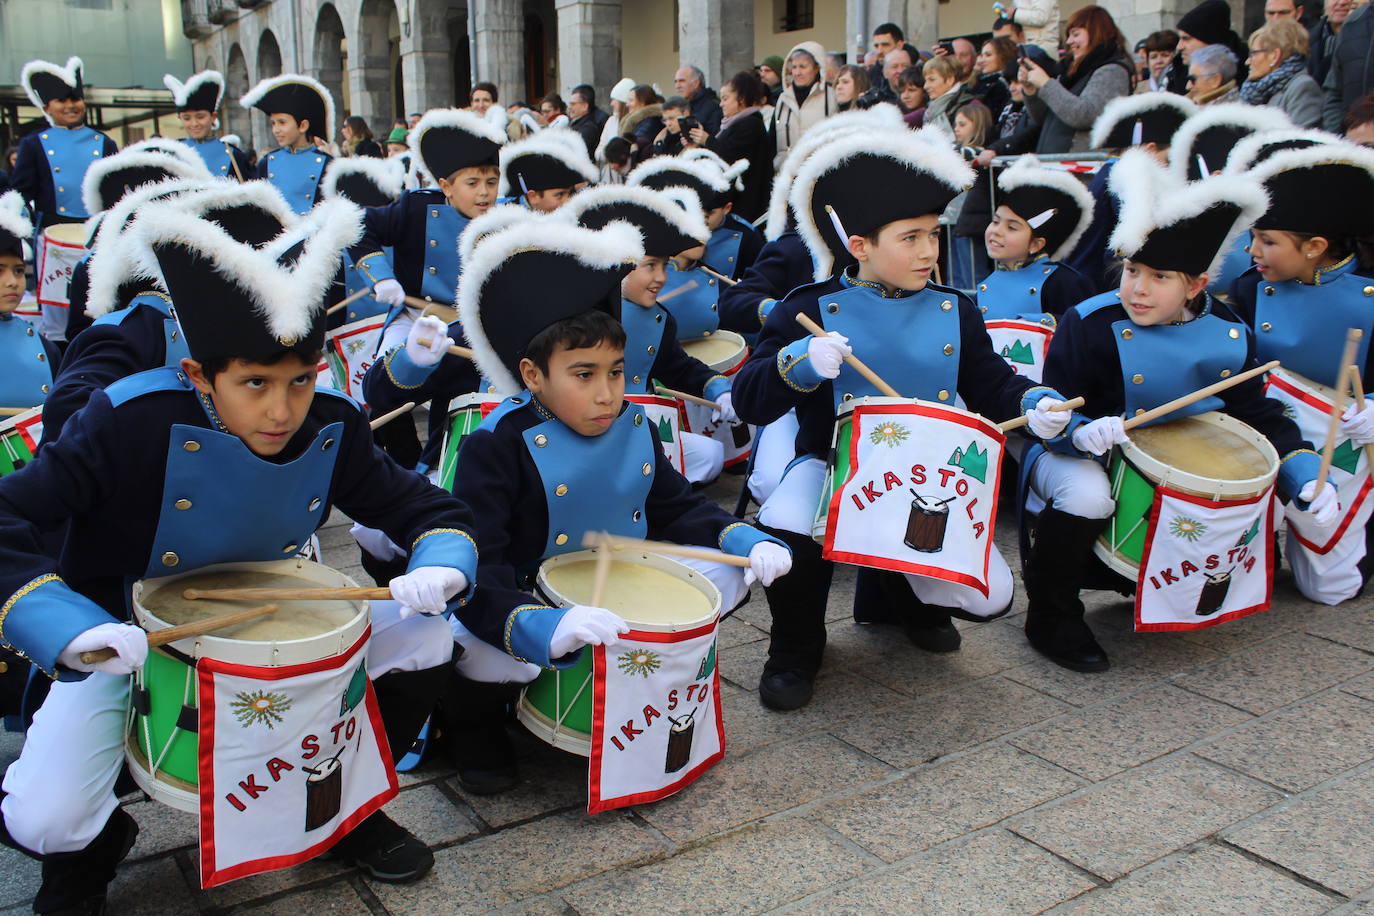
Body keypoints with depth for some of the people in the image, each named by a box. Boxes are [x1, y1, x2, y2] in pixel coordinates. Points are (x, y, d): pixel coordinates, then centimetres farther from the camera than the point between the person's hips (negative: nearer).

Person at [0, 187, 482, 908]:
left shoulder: (331, 428, -13)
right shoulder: (134, 422, -26)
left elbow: (431, 509, -5)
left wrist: (440, 565, -29)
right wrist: (72, 629, -40)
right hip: (121, 642, -3)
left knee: (421, 641, -12)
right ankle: (91, 846, 17)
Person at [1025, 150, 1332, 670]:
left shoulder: (1229, 335, -6)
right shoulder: (1091, 325, -19)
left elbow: (1258, 415, 1)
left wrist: (1304, 476, -13)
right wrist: (1081, 431, -42)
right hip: (1075, 456, -5)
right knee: (1087, 496, -37)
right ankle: (1050, 616, -12)